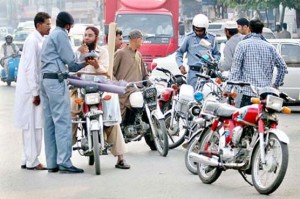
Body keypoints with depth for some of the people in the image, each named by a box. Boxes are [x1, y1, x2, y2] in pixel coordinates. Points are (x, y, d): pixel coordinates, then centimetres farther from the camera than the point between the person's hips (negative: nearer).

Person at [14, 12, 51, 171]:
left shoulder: (39, 41, 14)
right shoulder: (32, 41, -15)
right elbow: (30, 68, -19)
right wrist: (35, 92, -19)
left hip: (34, 90, 9)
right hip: (31, 91, -9)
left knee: (31, 126, 12)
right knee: (33, 126, -5)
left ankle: (27, 160, 18)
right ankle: (32, 161, -1)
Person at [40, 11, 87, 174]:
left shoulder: (51, 36, 25)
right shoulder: (61, 34, -5)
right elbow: (70, 59, -7)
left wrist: (84, 63, 32)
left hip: (45, 80, 10)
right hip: (56, 80, -10)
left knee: (50, 123, 7)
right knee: (63, 121, -11)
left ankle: (52, 163, 7)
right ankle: (64, 161, -16)